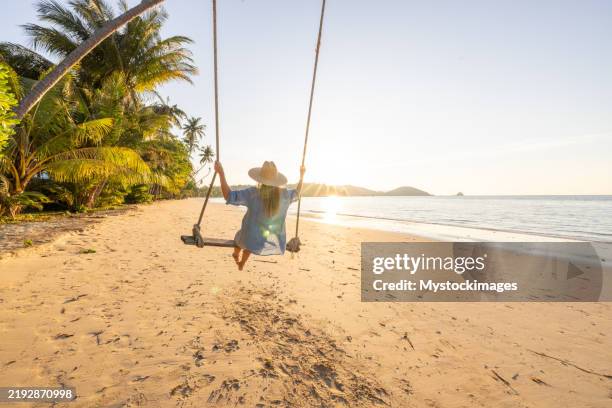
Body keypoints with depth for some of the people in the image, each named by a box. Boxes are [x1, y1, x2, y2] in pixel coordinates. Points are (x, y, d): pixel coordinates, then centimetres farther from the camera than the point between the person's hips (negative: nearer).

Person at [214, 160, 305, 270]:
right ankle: (241, 264, 59)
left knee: (240, 235, 35)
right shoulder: (285, 194, -10)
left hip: (254, 243, -3)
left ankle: (236, 255, 67)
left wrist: (221, 173, -10)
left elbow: (228, 196, -17)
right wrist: (302, 175, 24)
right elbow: (296, 193, 11)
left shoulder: (252, 193, -21)